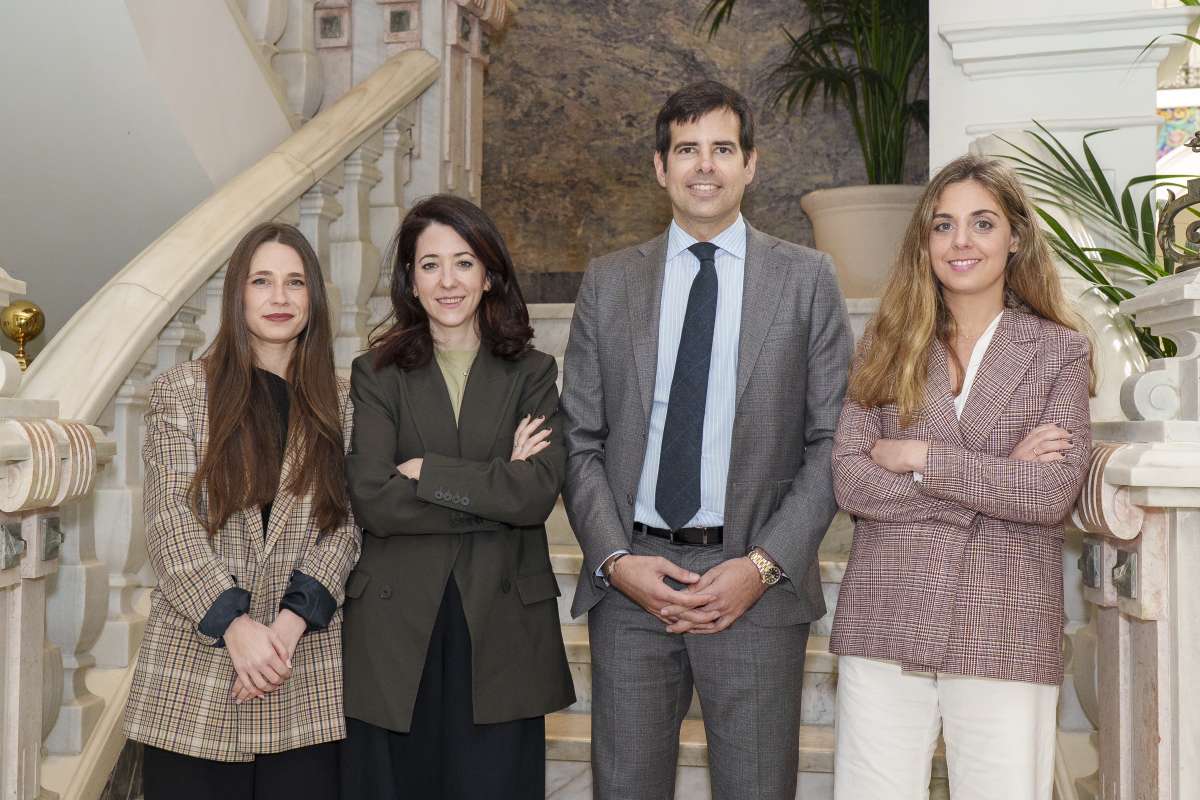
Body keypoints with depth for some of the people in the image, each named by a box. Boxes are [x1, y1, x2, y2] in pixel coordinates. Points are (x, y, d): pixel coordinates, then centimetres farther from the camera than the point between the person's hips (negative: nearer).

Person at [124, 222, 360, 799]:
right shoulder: (180, 391, 4)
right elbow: (169, 521, -4)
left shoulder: (339, 402, 9)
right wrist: (234, 623, -14)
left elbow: (345, 523, 3)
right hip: (195, 671, -1)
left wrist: (292, 621, -11)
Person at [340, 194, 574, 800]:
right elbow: (371, 501, -9)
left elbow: (538, 494, -8)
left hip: (501, 627, 0)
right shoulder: (376, 375, 5)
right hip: (395, 624, 0)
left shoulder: (532, 374, 7)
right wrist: (495, 489, -9)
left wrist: (425, 471, -9)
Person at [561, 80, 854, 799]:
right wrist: (617, 559, -6)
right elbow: (581, 441, 7)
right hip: (630, 578, 2)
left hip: (757, 580, -1)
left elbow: (832, 442, 0)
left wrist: (764, 565, -9)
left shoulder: (807, 279, 4)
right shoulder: (608, 283, 9)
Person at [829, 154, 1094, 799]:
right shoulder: (886, 346, 7)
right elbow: (850, 481, -5)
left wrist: (920, 457, -9)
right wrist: (1001, 480, -9)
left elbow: (1054, 491, -9)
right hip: (885, 622, 1)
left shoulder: (1059, 351, 4)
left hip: (1005, 632, -1)